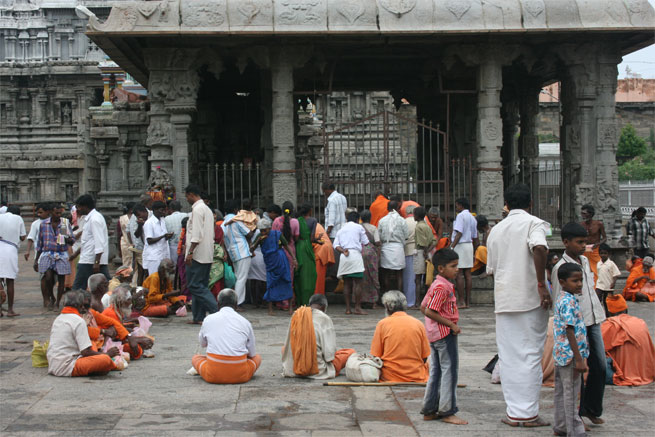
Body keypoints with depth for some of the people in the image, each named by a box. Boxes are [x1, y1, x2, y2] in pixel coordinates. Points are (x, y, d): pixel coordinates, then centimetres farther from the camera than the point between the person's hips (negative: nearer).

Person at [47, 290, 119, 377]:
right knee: (106, 360, -20)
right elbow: (86, 352, -15)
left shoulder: (57, 319, 15)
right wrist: (107, 354, 0)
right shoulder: (78, 321, -11)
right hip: (66, 369, -9)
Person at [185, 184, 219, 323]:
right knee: (200, 285, 10)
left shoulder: (197, 209, -12)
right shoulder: (207, 209, 18)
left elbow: (197, 234, -20)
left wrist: (190, 252, -19)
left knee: (194, 285, -8)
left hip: (198, 254, -9)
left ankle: (216, 310, -16)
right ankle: (199, 317, 11)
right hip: (208, 254, 10)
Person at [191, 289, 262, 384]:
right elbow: (252, 354, 11)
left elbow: (203, 344, 22)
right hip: (240, 376, 1)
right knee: (257, 357, 28)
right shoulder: (245, 322, 2)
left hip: (213, 376, -1)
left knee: (195, 358, 28)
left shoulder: (208, 319, 3)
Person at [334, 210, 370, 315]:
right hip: (355, 255, -5)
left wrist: (343, 251, -3)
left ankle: (348, 308, 6)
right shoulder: (358, 227, 7)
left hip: (344, 257, 5)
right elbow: (365, 242, 7)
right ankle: (358, 308, -8)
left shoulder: (341, 230, 21)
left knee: (347, 283, 8)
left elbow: (336, 245, 9)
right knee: (357, 283, -5)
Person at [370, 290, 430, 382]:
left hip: (390, 377, -2)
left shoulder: (382, 324, -3)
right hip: (417, 377, 2)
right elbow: (425, 357, 5)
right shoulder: (418, 324, 2)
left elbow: (375, 357, -2)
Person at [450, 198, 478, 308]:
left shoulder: (461, 215, -9)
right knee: (467, 274, 8)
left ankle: (461, 301, -6)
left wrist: (452, 247, -20)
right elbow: (475, 237, 19)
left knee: (459, 274, -5)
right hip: (469, 245, 8)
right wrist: (473, 252, 24)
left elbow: (459, 233, -19)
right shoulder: (472, 217, 16)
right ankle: (467, 301, 9)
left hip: (460, 245, -8)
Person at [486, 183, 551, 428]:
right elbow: (539, 248, -25)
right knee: (530, 355, 2)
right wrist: (542, 284, -23)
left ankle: (514, 412, 8)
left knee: (508, 357, 7)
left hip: (503, 300, 5)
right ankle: (529, 413, 5)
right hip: (530, 299, -5)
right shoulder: (533, 223, -4)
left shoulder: (495, 231, 15)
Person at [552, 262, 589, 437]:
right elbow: (570, 331, -22)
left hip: (561, 355, 10)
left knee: (561, 392, 17)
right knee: (571, 394, -3)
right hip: (570, 354, -10)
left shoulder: (562, 299, 13)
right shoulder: (569, 301, -18)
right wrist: (579, 359, -21)